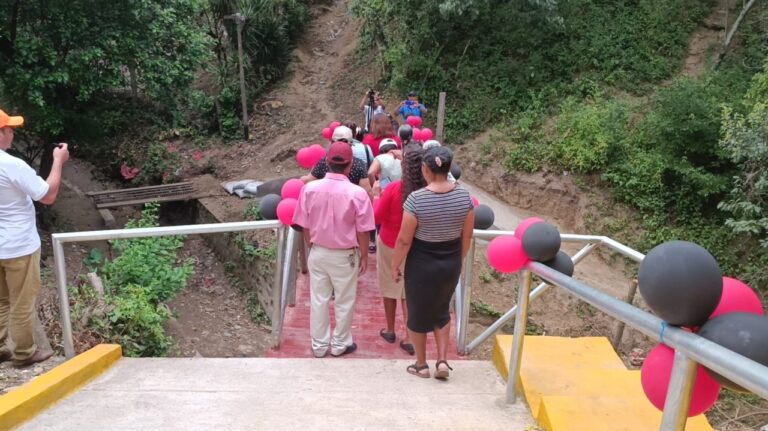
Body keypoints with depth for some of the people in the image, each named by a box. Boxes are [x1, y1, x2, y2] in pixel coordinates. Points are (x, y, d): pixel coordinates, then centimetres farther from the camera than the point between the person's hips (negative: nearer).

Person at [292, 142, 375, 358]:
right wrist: (364, 256, 3)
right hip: (345, 256, -3)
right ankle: (340, 344, 29)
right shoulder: (357, 193, -19)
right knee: (344, 302, 15)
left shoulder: (309, 188, -11)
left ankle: (319, 345, 29)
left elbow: (305, 226, -2)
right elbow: (362, 231, -12)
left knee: (318, 300, 16)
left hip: (318, 253, 3)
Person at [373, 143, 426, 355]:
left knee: (389, 287, 17)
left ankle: (390, 330, 32)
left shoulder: (394, 189, -24)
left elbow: (377, 217, -13)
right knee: (410, 290, 15)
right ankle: (408, 337, 15)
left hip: (390, 245, -2)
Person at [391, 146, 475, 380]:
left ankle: (421, 364, 31)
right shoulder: (464, 196, -8)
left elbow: (404, 240, -16)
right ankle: (442, 361, 23)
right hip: (451, 263, 4)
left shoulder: (416, 199, -21)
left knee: (418, 313, 17)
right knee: (441, 311, 26)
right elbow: (467, 236, 2)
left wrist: (395, 265, -1)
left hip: (422, 264, -4)